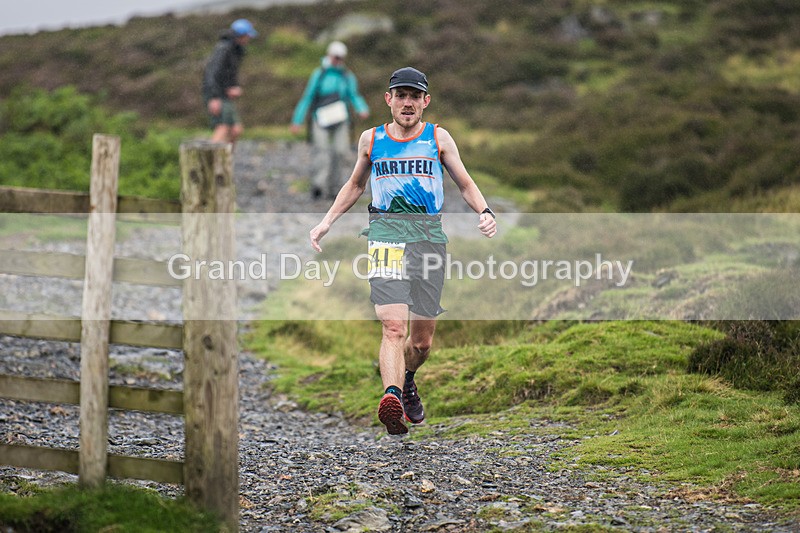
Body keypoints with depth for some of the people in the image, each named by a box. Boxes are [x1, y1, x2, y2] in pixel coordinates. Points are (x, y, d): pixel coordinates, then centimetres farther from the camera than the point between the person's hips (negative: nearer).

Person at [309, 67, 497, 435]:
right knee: (393, 325, -22)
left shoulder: (438, 138, 11)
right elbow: (354, 185, 27)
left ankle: (405, 381, 38)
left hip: (429, 234, 1)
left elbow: (465, 184, 15)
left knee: (422, 341, 7)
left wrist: (485, 212, -4)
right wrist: (326, 222, 19)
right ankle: (392, 397, -38)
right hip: (386, 233, -1)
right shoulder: (371, 139, 13)